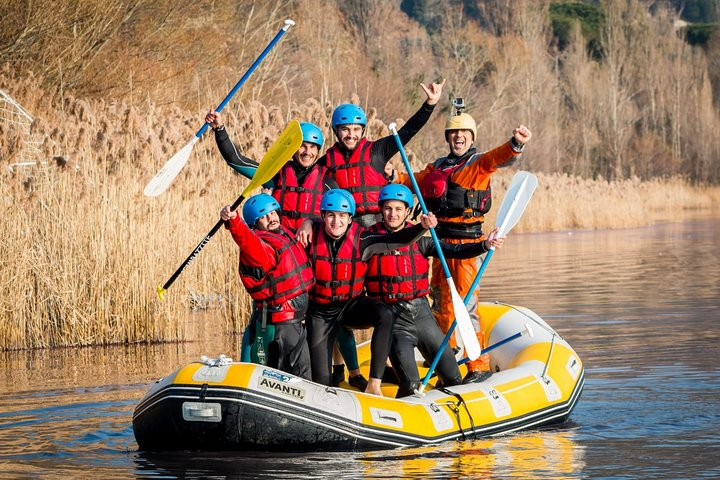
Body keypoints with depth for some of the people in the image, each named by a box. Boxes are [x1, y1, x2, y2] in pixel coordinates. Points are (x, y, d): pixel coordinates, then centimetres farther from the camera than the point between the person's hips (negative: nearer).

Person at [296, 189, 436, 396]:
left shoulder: (360, 239, -16)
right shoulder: (313, 234, -14)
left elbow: (397, 240, -22)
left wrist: (422, 226, -40)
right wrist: (306, 224, -15)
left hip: (352, 304, 0)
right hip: (320, 311, 0)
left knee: (385, 315, -35)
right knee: (321, 381, -5)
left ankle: (374, 384, -34)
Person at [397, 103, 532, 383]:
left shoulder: (478, 163, -4)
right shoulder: (439, 166, 17)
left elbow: (498, 158, -23)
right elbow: (413, 182, 25)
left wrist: (516, 144, -45)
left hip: (467, 242, -7)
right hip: (442, 240, 7)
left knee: (465, 305, -11)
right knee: (441, 300, 17)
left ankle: (480, 366, -6)